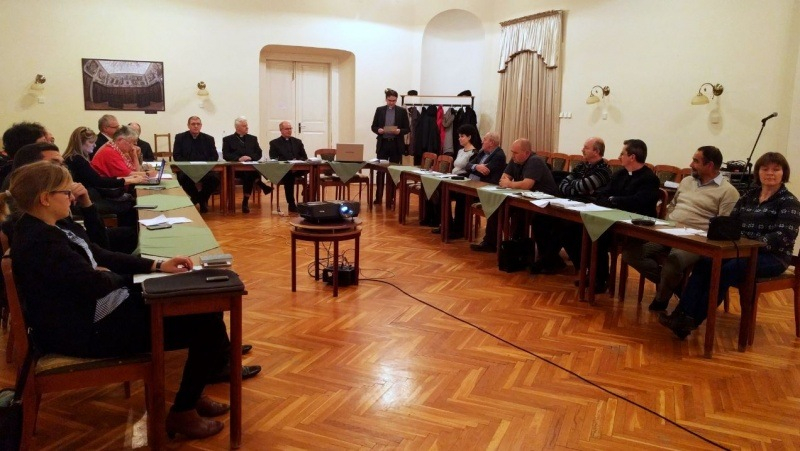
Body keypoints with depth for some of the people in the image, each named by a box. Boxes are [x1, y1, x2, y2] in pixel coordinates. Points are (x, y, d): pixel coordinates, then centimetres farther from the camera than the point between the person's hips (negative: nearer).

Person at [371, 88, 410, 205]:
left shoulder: (402, 111, 2)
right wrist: (378, 130, -14)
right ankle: (378, 197, 6)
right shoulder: (379, 110, 5)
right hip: (382, 144, 1)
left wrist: (399, 131, -18)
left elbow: (407, 129, 2)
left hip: (396, 145, -1)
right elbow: (373, 127, 7)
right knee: (380, 170, 0)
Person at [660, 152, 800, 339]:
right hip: (742, 250, 5)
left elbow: (783, 237, -15)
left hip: (772, 256, -5)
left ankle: (692, 320, -32)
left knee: (728, 270, -33)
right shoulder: (748, 196, 17)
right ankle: (681, 314, -35)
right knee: (703, 263, -23)